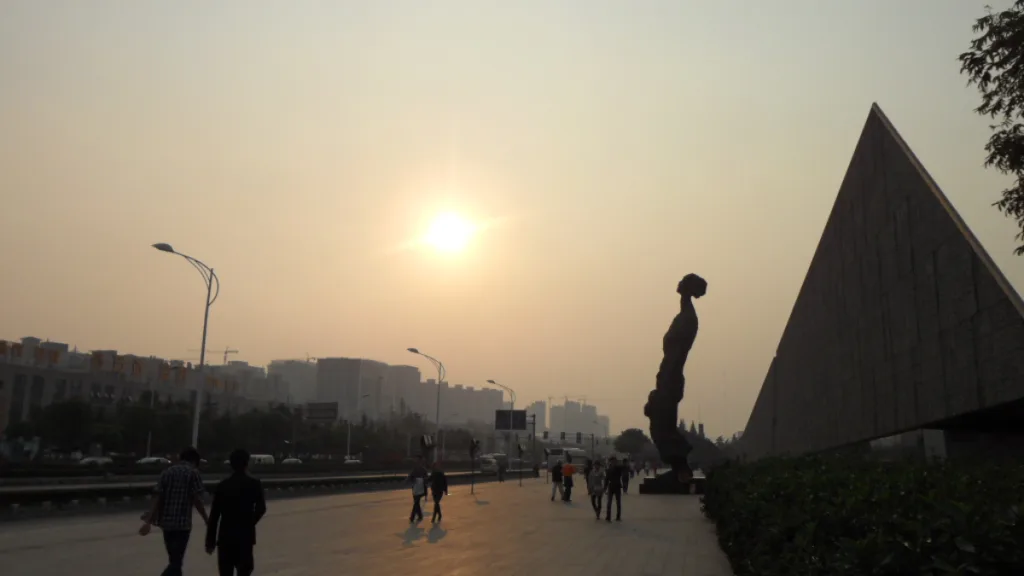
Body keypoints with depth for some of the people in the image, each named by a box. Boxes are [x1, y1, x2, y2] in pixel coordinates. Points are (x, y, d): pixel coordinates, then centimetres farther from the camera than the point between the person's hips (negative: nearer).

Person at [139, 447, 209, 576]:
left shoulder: (166, 472, 11)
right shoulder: (193, 473, -5)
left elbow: (158, 498, 5)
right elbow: (197, 500, -9)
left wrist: (149, 521, 4)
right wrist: (207, 521, -2)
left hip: (166, 521, 6)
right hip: (183, 522, -6)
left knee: (174, 559, 19)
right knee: (176, 562, -4)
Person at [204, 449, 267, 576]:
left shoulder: (223, 484, 4)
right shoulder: (254, 484, -3)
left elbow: (214, 515, 3)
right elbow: (261, 508, -10)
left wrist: (210, 541, 7)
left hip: (225, 536, 2)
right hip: (245, 536, -2)